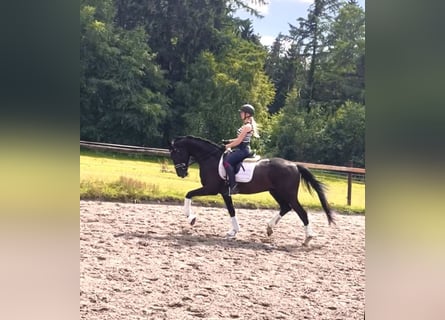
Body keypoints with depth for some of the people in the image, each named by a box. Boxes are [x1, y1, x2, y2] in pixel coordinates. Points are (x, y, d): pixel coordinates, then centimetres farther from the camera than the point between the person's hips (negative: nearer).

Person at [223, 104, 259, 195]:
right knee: (226, 157, 15)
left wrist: (227, 146, -8)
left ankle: (233, 186, -26)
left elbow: (238, 141, -17)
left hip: (243, 150, -11)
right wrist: (229, 141, 13)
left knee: (227, 161, -24)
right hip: (241, 149, 11)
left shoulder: (247, 126, -15)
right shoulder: (246, 125, 15)